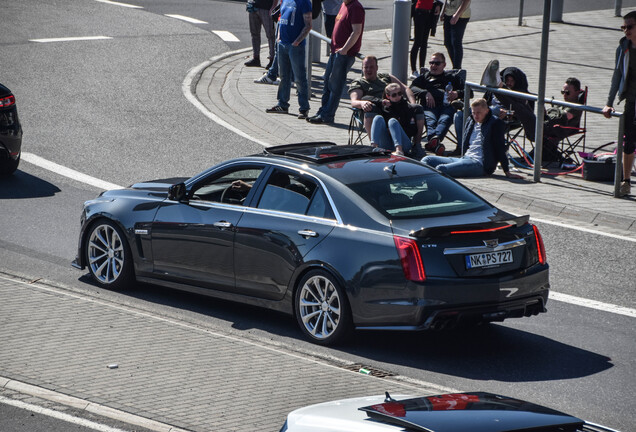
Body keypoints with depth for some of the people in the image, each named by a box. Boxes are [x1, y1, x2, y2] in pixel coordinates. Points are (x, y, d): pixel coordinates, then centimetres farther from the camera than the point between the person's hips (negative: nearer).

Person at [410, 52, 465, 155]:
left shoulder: (452, 77, 35)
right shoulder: (424, 77, 37)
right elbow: (412, 88, 16)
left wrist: (457, 94, 0)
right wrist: (426, 93, -4)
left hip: (448, 105, 0)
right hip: (429, 106, 0)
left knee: (445, 120, -37)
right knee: (431, 121, -36)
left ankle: (435, 138, -66)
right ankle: (435, 143, -65)